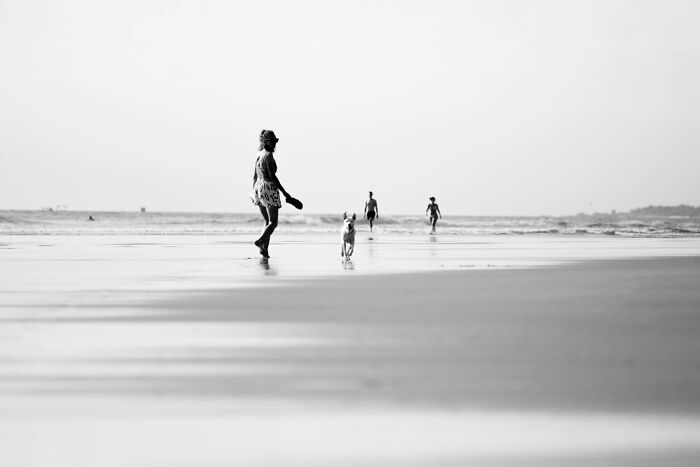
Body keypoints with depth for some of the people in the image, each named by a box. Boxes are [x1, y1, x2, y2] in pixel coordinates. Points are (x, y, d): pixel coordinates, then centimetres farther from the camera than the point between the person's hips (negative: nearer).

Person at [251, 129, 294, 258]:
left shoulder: (259, 155, 14)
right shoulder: (268, 155, -12)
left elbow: (255, 176, 18)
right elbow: (272, 176, -17)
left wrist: (254, 192, 25)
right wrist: (284, 192, -14)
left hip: (258, 189, 8)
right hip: (269, 188, -8)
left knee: (268, 222, 14)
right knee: (273, 222, -8)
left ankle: (265, 248, 4)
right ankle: (261, 241, -29)